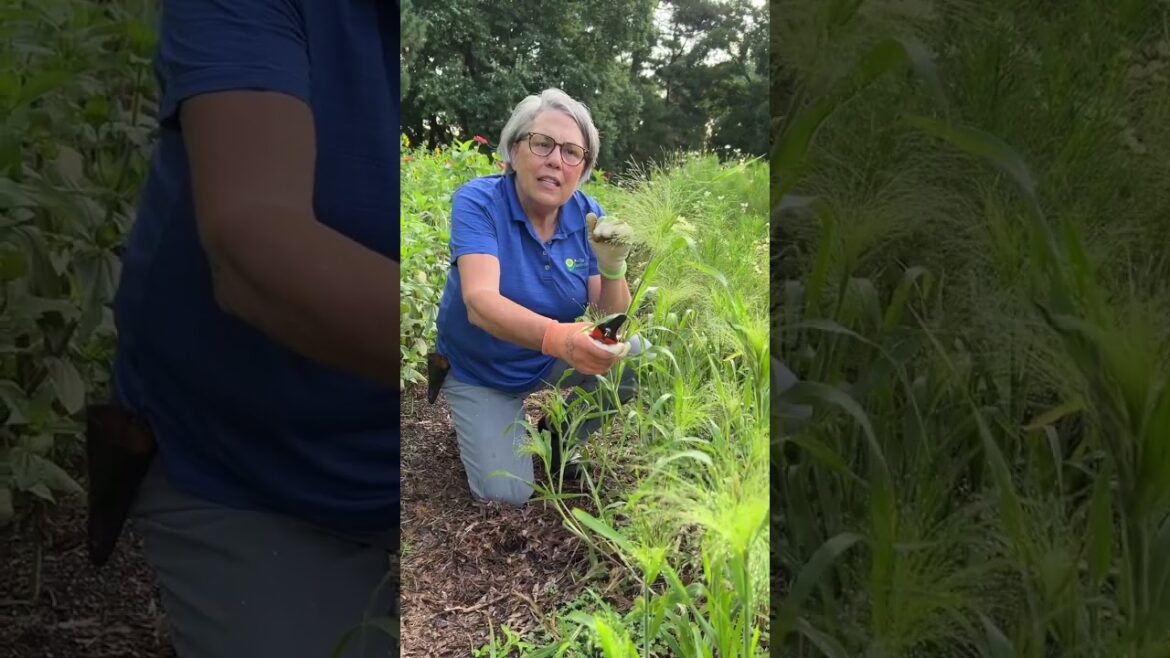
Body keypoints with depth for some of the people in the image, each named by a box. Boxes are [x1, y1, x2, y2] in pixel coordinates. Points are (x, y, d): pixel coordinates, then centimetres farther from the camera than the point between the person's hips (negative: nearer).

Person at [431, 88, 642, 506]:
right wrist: (557, 337, -55)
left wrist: (613, 269, -34)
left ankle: (562, 439, 7)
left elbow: (612, 320, -12)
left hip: (553, 370, 4)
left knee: (636, 355, -19)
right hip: (479, 376, -3)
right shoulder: (477, 202, -22)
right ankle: (485, 428, 16)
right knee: (507, 494, -17)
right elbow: (480, 303, -36)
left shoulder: (588, 217, -9)